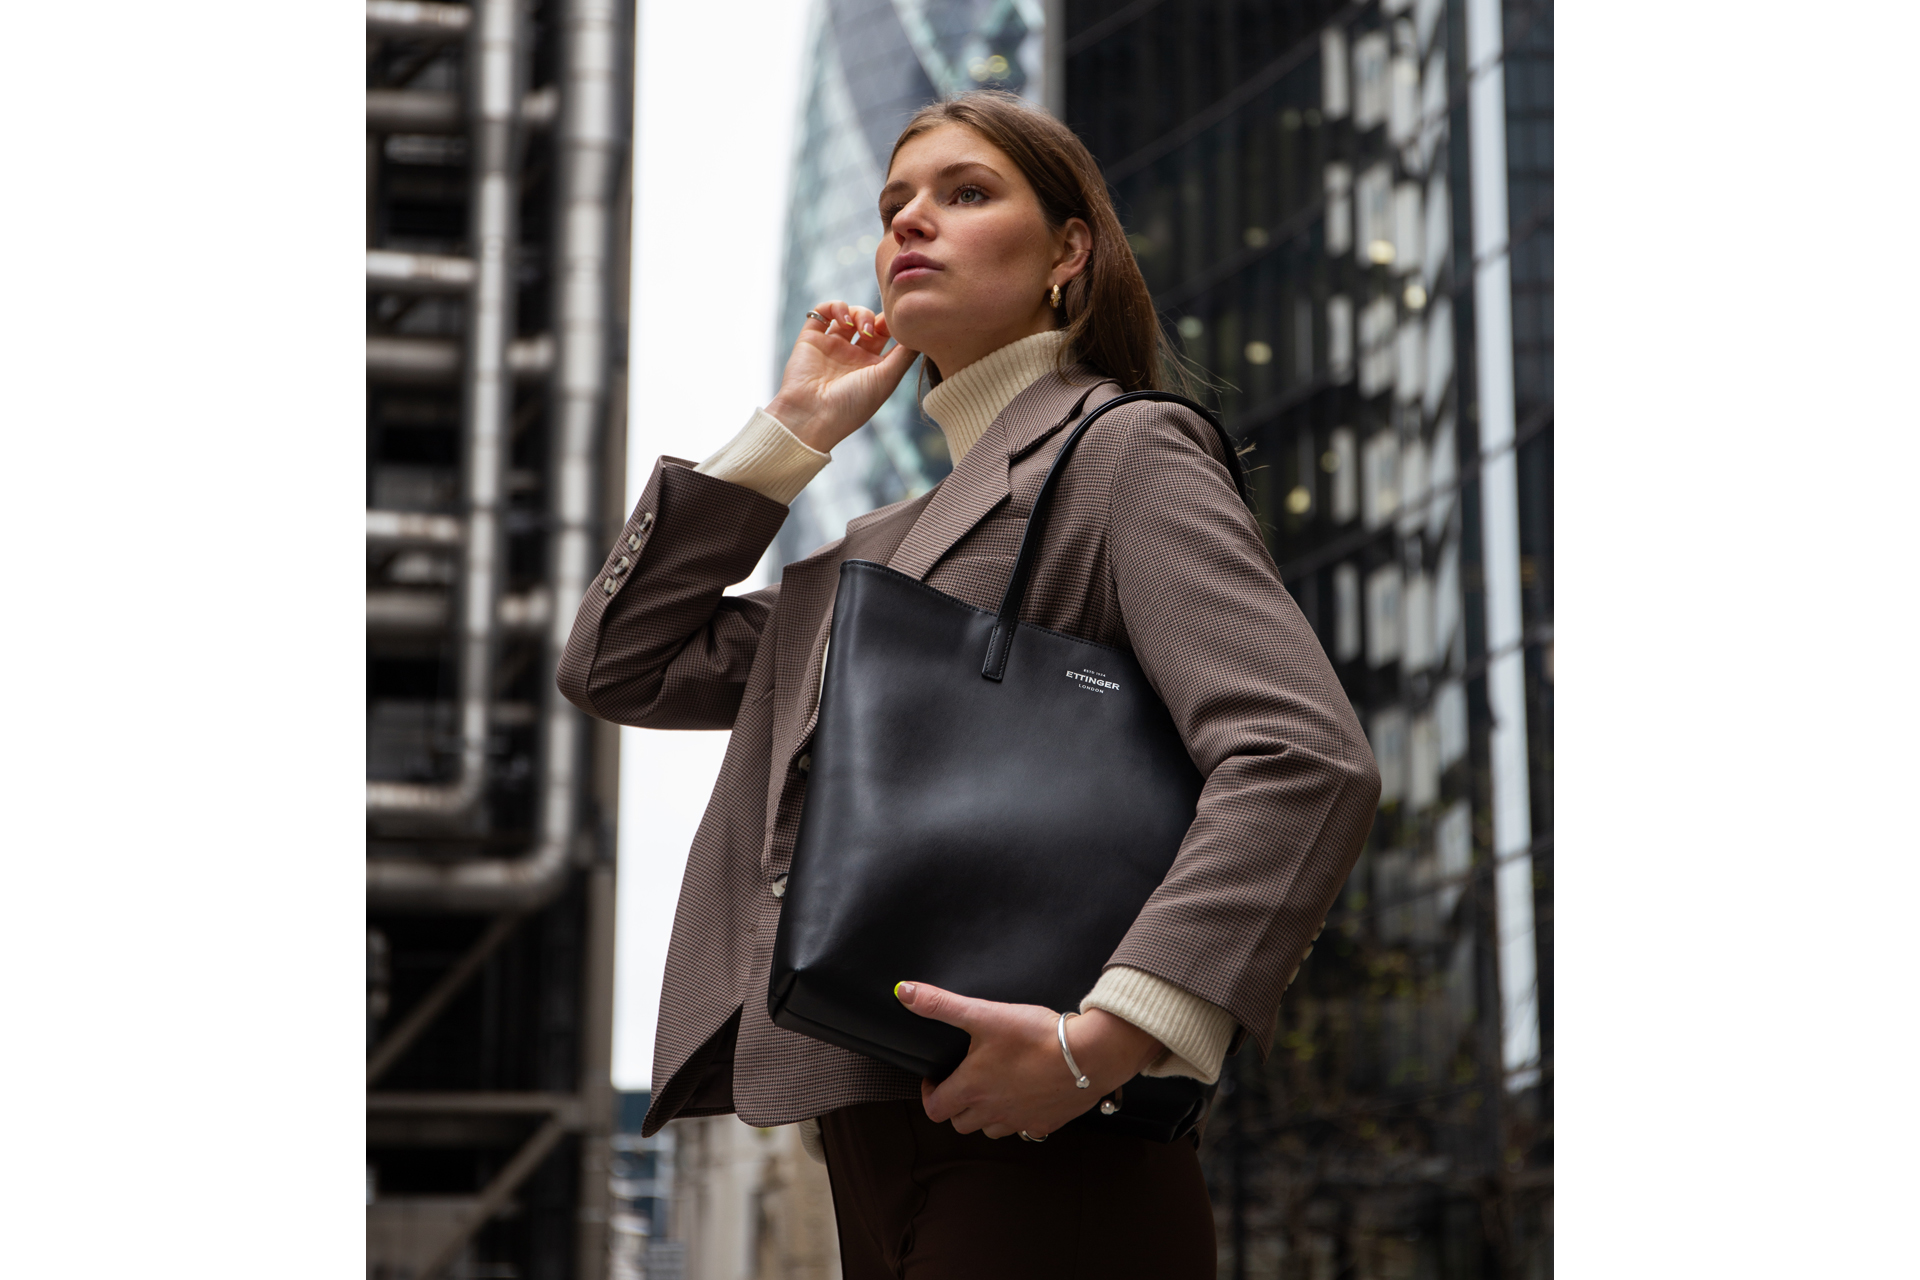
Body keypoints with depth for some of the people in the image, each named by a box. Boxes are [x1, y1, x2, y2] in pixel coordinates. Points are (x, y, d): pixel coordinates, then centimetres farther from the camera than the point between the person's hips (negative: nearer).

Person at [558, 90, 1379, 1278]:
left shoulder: (1128, 453, -2)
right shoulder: (886, 539, 22)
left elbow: (1308, 761, -17)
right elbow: (620, 666, 20)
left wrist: (1106, 1039, -27)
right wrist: (790, 431, 15)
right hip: (868, 1152, 8)